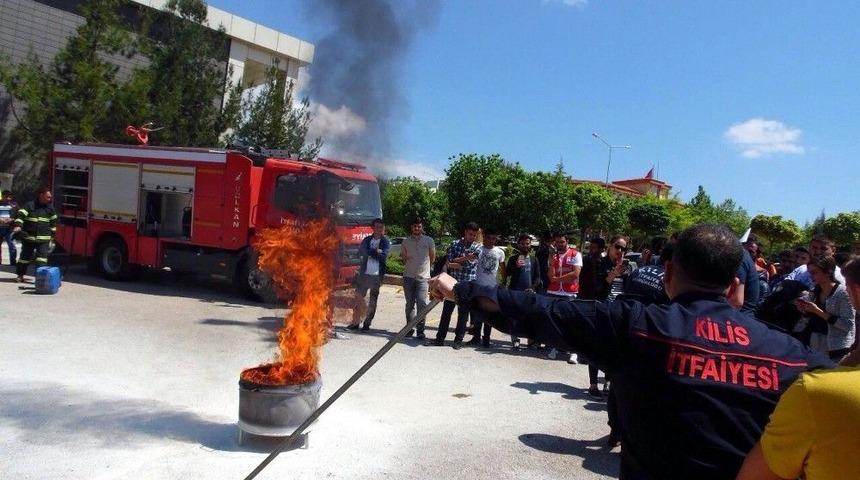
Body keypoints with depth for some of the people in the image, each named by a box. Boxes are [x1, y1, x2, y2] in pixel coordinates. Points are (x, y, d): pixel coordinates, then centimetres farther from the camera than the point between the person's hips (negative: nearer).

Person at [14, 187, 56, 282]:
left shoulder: (50, 208, 9)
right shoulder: (29, 205, -3)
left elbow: (53, 221, 20)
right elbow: (20, 215, -14)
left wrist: (52, 234, 21)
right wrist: (18, 225, -30)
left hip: (44, 239, 2)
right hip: (29, 237, -2)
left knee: (42, 257, -8)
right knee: (25, 256, 10)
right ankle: (20, 275, 26)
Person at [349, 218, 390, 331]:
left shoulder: (386, 242, 2)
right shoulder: (367, 240, 10)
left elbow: (383, 256, -12)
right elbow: (360, 252, -6)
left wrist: (370, 252, -8)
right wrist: (376, 252, -12)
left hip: (377, 275, -2)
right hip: (364, 273, 2)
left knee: (373, 301, 2)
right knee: (358, 297, 0)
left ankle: (367, 323, 10)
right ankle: (355, 322, 8)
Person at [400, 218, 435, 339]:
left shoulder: (428, 241, 1)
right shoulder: (406, 241, 6)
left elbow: (432, 257, 10)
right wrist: (405, 259, 2)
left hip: (423, 276, -2)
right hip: (408, 276, 3)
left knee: (421, 303, -10)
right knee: (409, 304, 9)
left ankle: (420, 330, -5)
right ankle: (410, 328, 19)